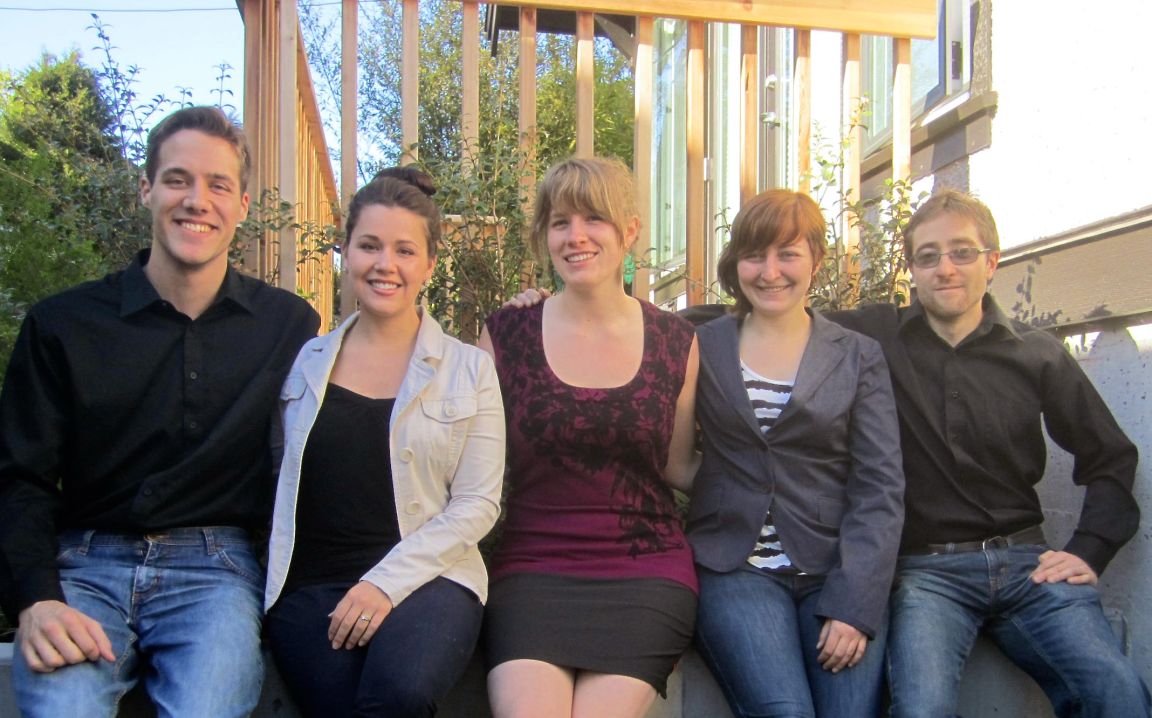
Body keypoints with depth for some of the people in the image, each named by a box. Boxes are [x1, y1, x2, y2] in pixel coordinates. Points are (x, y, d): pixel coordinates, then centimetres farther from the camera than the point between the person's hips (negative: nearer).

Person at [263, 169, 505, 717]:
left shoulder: (468, 370, 7)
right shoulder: (303, 363, 13)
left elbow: (478, 503, 1)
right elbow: (275, 480, 11)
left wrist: (387, 581, -10)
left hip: (426, 578, -1)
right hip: (309, 585, 1)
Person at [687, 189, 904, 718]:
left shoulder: (859, 357, 9)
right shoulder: (701, 348, 9)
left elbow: (880, 489, 2)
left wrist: (854, 602, -10)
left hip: (836, 571, 1)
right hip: (735, 569, -1)